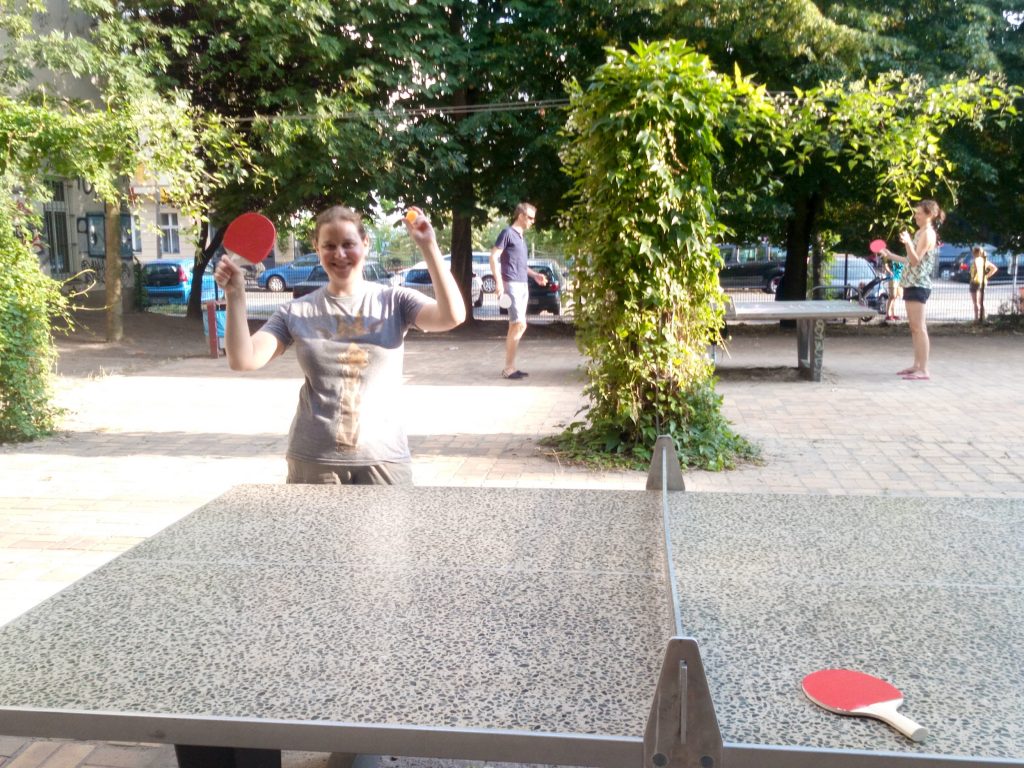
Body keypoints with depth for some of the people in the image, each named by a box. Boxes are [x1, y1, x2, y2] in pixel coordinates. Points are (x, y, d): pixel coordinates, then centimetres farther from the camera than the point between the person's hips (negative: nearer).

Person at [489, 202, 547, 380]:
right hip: (512, 285, -9)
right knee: (519, 325, -13)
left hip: (523, 286, 9)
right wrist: (499, 282, -19)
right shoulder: (507, 232, -5)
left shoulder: (521, 237, 20)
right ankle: (508, 368, -8)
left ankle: (510, 366, 11)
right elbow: (494, 257, -11)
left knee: (515, 326, 7)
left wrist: (534, 275, 19)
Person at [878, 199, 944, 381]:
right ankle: (917, 365, 17)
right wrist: (890, 255, 25)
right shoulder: (920, 233, 17)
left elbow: (916, 260, -19)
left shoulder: (928, 233, -11)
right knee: (914, 328, 12)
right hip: (912, 284, 10)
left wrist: (908, 242, -33)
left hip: (918, 285, -10)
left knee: (919, 328, -12)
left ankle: (923, 370, -13)